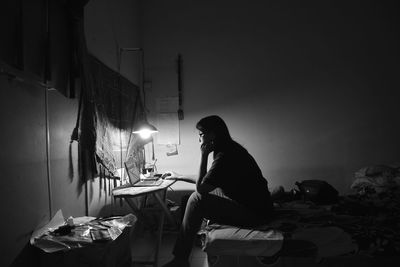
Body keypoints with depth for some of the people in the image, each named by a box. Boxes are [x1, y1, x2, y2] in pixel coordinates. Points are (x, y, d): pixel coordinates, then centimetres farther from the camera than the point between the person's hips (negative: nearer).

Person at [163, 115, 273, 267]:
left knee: (196, 199, -13)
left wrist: (204, 155, -16)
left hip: (253, 213, -10)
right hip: (254, 204, 10)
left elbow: (200, 188, -19)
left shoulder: (225, 156, -23)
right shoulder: (230, 148, 7)